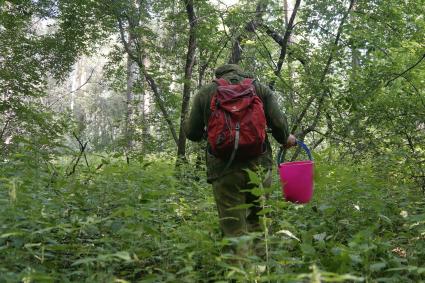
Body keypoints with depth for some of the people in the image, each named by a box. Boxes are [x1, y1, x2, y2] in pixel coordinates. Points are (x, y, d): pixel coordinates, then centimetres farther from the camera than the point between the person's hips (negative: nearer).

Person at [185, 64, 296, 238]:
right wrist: (286, 139, 24)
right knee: (258, 222, 16)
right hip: (259, 165, 2)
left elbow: (192, 133, 12)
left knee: (233, 229, 3)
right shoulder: (260, 88, 13)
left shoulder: (205, 93, 10)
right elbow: (277, 122, 4)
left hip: (224, 168, -1)